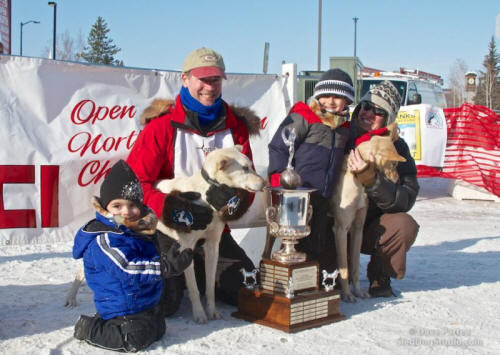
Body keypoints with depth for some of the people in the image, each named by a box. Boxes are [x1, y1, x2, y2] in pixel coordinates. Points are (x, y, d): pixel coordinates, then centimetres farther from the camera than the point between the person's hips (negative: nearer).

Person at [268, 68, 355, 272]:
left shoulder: (344, 127, 14)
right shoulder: (303, 117, -7)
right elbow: (278, 147, -10)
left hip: (323, 198, 7)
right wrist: (281, 182, -16)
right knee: (301, 244, -4)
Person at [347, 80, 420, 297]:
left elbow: (405, 199, -20)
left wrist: (370, 179, -35)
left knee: (404, 225, -27)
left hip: (370, 229, 0)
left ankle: (380, 277, 2)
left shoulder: (395, 147, -8)